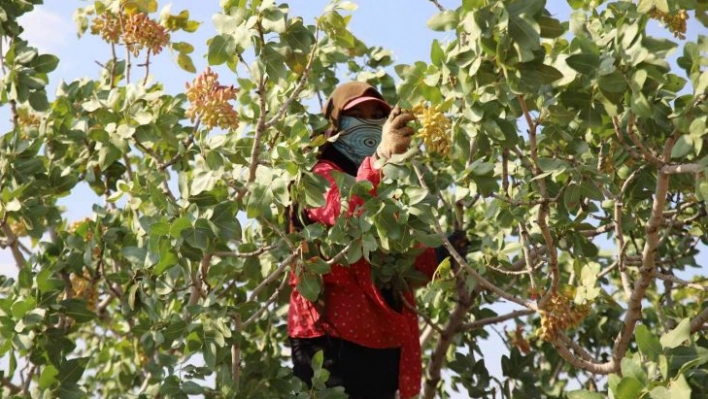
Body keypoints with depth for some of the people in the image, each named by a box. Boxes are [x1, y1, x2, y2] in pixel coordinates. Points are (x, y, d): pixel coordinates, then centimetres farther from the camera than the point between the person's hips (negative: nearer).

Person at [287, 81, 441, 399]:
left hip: (384, 340, 8)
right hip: (334, 339, -8)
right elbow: (342, 215, -27)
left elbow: (417, 265, 19)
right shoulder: (324, 176, -1)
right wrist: (380, 157, -41)